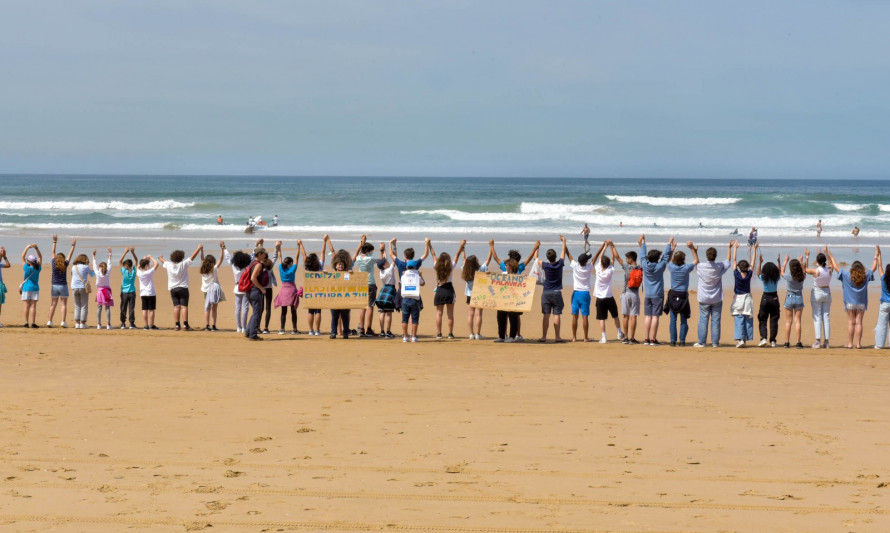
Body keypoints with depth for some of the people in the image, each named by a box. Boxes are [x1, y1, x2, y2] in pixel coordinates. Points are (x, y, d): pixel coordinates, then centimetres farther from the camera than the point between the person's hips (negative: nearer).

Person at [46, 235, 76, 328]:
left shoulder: (54, 263, -1)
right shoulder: (65, 264, -5)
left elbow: (53, 253, 11)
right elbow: (70, 255, 6)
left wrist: (54, 242, 18)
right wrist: (73, 245, 17)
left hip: (54, 286, 2)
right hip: (63, 286, -2)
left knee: (53, 304, 6)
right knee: (64, 304, 0)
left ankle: (50, 321, 2)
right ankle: (63, 322, -7)